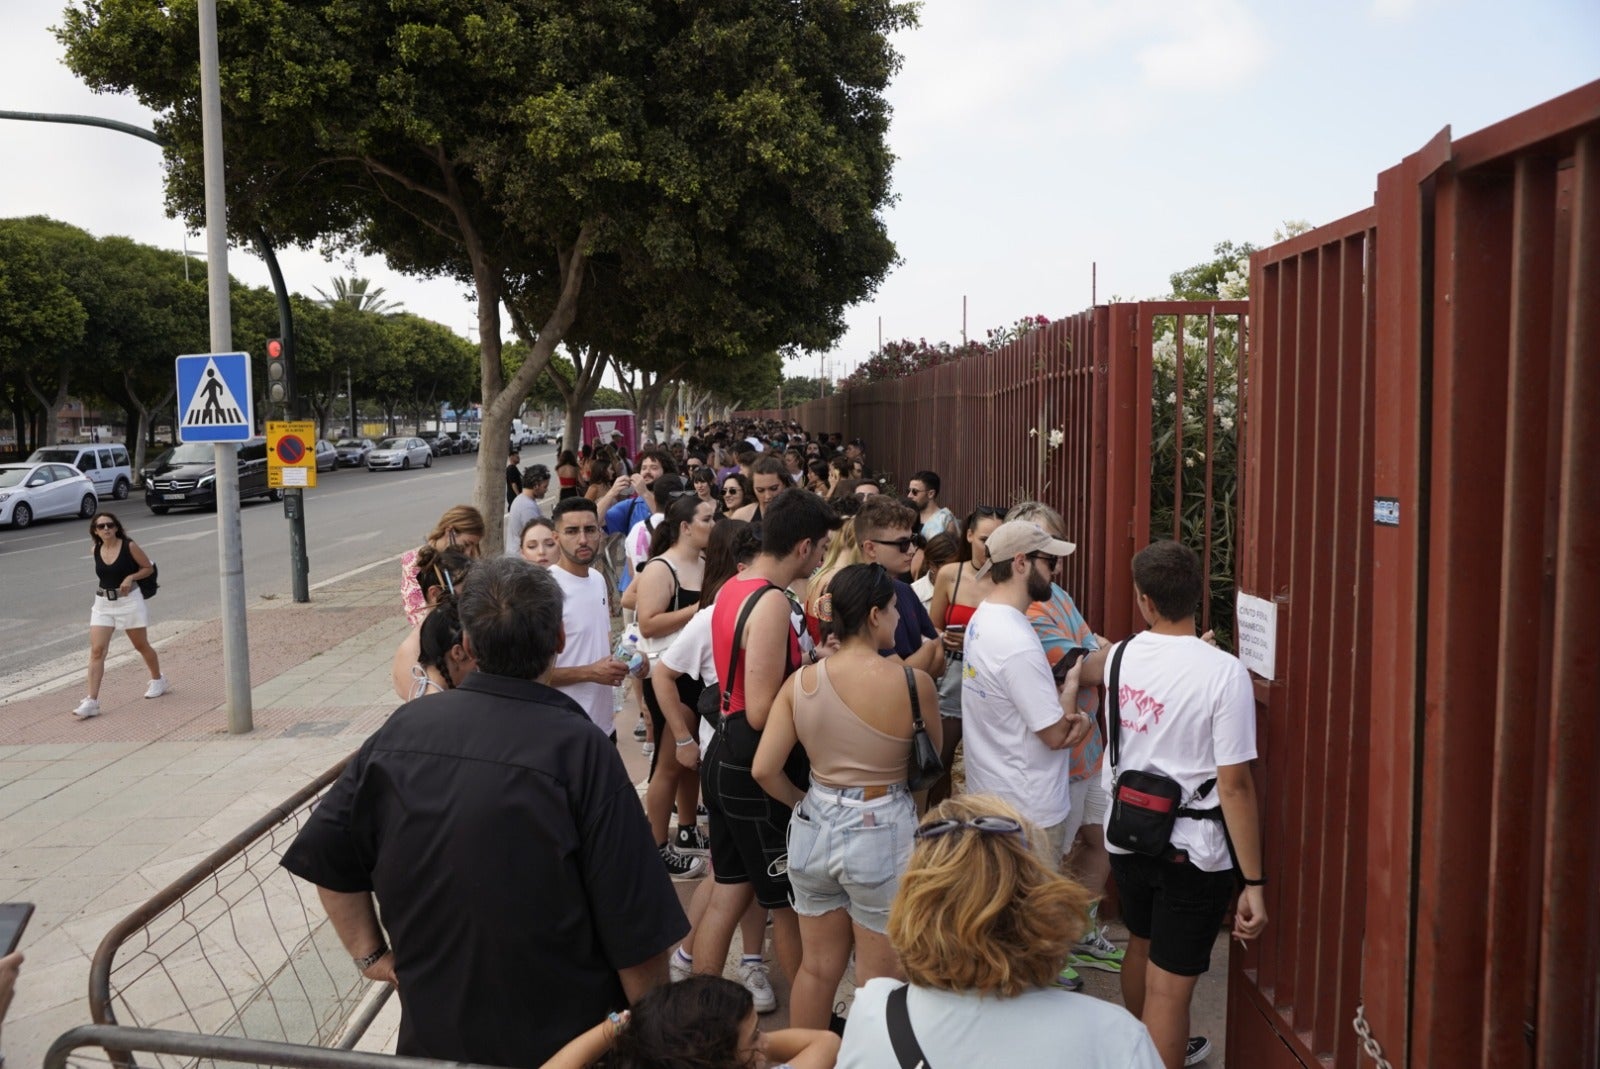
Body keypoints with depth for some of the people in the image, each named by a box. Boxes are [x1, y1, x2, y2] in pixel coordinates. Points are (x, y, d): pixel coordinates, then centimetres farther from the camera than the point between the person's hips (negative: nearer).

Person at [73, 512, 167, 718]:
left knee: (141, 646, 12)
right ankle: (91, 701, -8)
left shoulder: (129, 546, -10)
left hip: (129, 601, -3)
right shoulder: (96, 550, 2)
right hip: (103, 604, 3)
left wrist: (131, 577, -18)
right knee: (96, 651, -7)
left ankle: (158, 680, 37)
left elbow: (149, 568, -4)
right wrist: (106, 587, 11)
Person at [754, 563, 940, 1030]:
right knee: (879, 978, 13)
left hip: (815, 827, 4)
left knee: (817, 966, 21)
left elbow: (764, 770, -6)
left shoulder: (800, 682, -5)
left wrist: (803, 802, 11)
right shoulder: (914, 682, -15)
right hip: (882, 832, -4)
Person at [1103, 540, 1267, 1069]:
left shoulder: (1120, 658, -4)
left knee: (1142, 946, 28)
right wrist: (1253, 882, -14)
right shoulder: (1223, 672, -21)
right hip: (1191, 848, -6)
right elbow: (1234, 785, -22)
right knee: (1170, 984, 2)